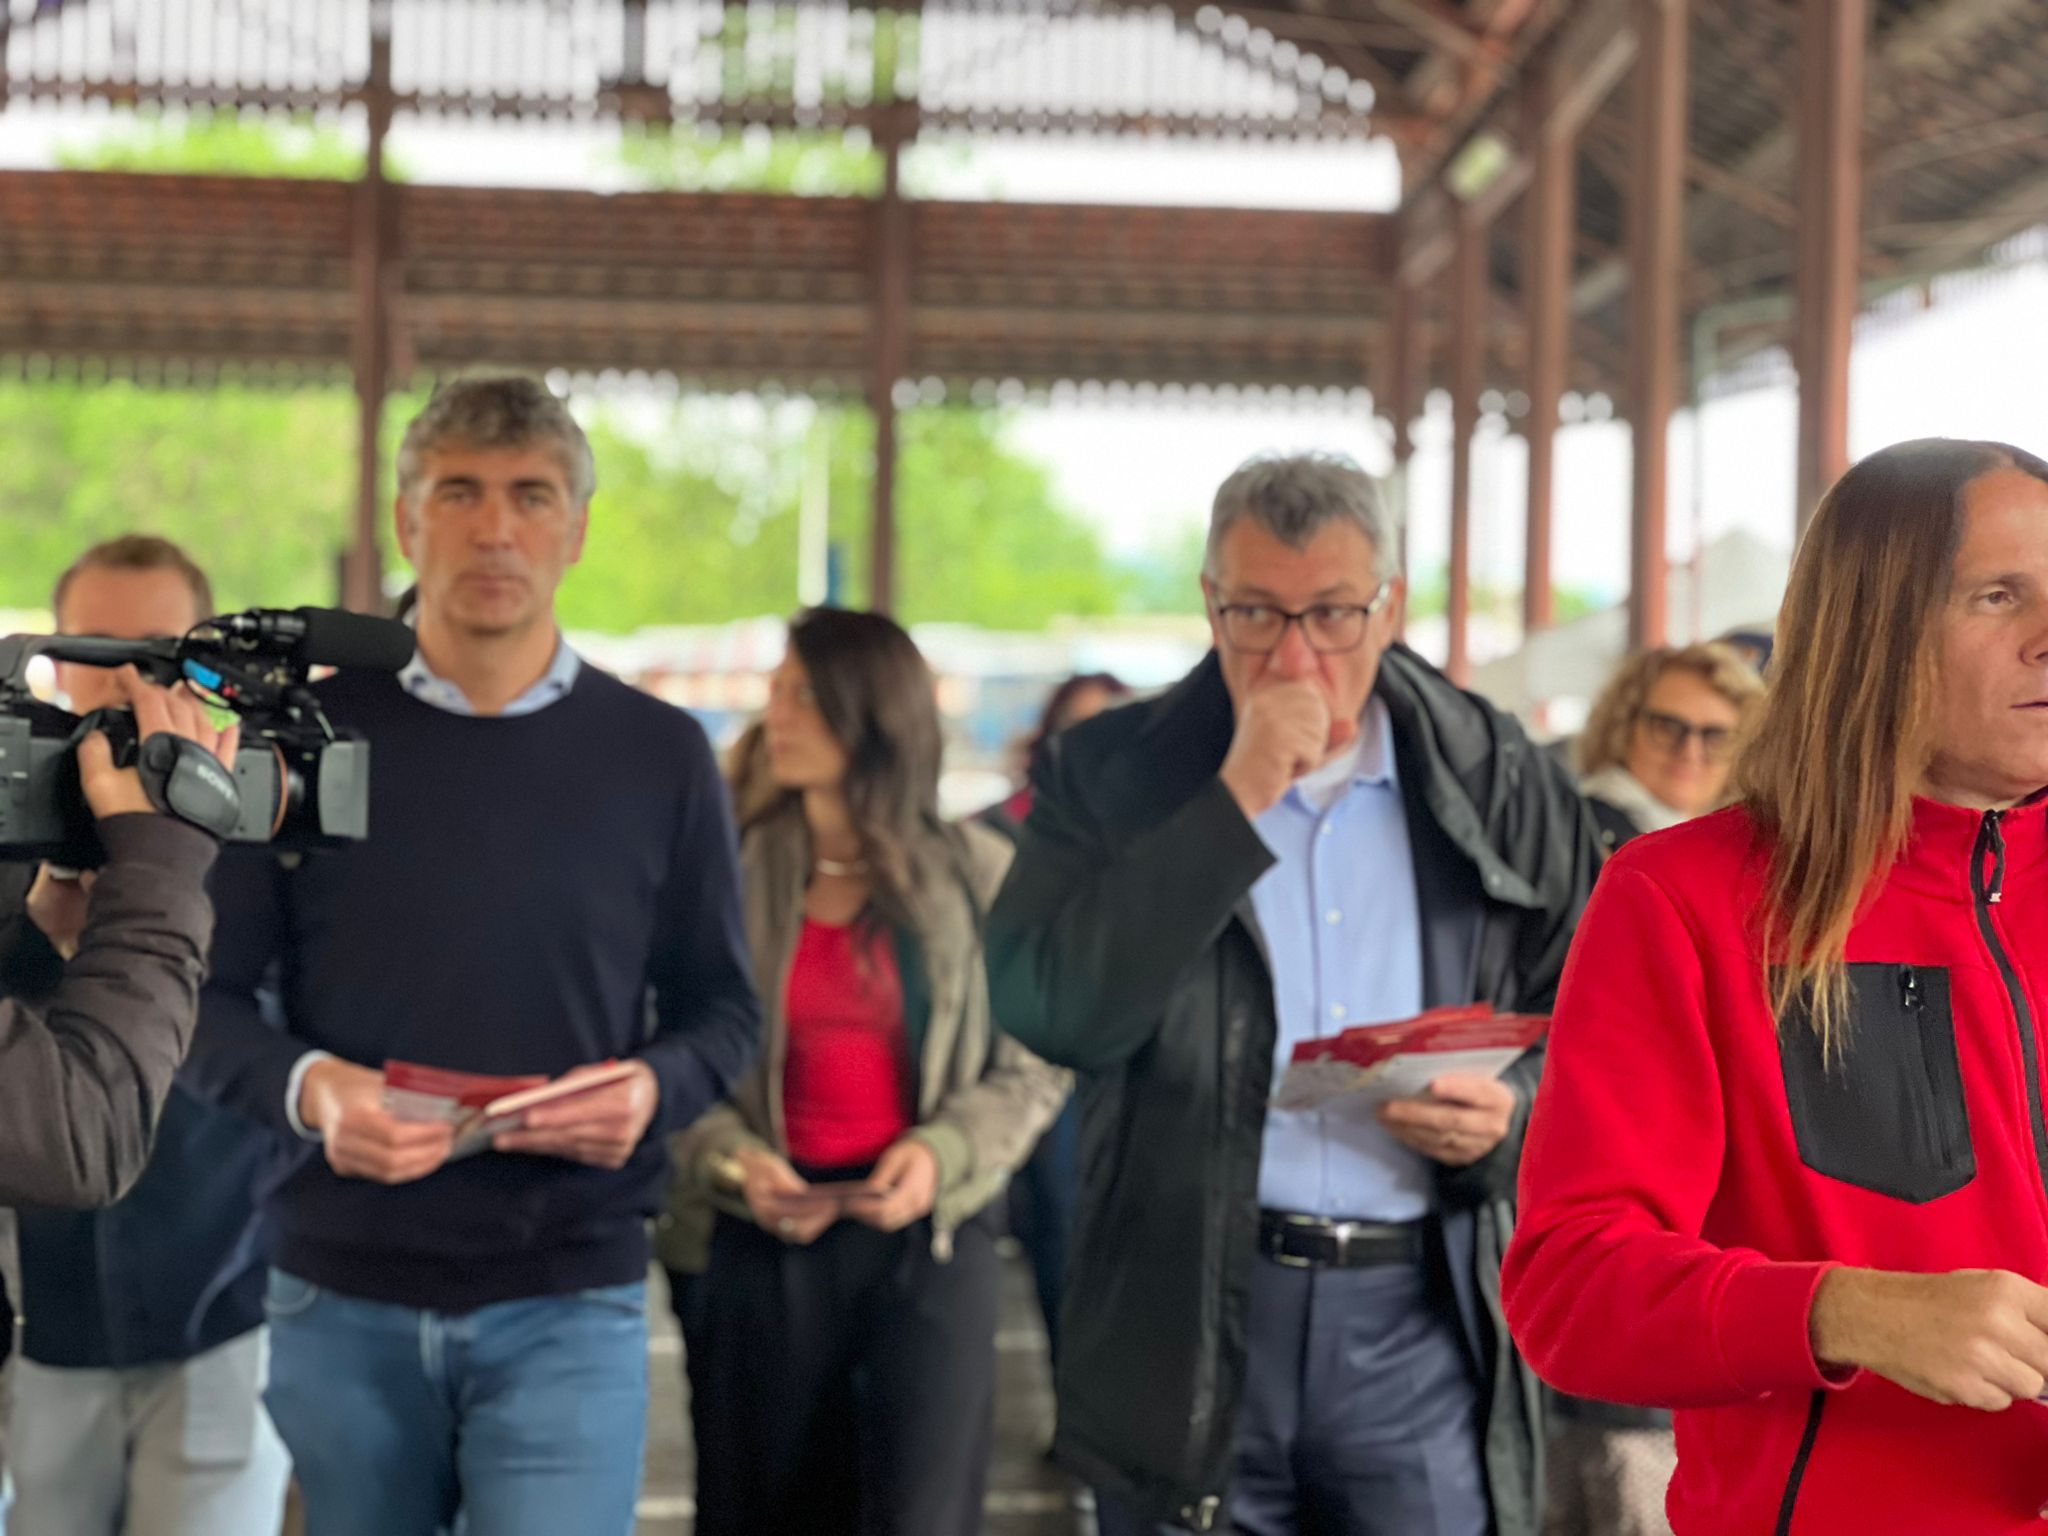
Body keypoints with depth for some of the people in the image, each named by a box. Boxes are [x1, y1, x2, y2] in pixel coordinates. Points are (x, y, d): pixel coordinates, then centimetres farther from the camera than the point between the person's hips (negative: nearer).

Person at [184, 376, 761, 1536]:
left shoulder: (660, 756, 3)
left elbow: (722, 1011, 8)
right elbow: (206, 995, 3)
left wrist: (652, 1089, -14)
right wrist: (306, 1086, -18)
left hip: (567, 1307, -1)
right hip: (341, 1298, 1)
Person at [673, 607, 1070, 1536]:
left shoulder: (978, 874, -3)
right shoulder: (737, 875, 0)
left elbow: (1035, 1068, 0)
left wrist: (945, 1155, -15)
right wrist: (732, 1161, -15)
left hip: (932, 1234, -1)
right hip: (771, 1236, 2)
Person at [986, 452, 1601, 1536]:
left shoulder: (1501, 787, 7)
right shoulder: (1113, 776, 3)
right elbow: (1046, 1009, -13)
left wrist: (1512, 1114, -10)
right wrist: (1235, 799, -15)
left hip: (1422, 1322, 1)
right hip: (1186, 1328, 0)